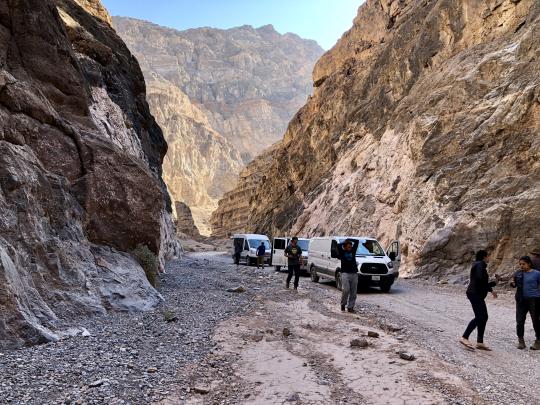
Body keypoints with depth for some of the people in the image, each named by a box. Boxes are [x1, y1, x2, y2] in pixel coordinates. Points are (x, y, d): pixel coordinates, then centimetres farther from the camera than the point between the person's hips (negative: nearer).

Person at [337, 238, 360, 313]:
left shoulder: (353, 251, 14)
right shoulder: (342, 252, 3)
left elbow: (357, 241, 15)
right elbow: (338, 246, -14)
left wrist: (348, 240, 10)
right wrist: (344, 243, 2)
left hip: (354, 273, 4)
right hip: (345, 273, -4)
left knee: (353, 292, 2)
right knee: (346, 290, -14)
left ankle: (350, 307, 8)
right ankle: (343, 304, 7)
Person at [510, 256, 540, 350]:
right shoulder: (518, 273, 7)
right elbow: (515, 285, 18)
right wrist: (512, 284, -5)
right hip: (521, 300, 4)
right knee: (519, 321, 5)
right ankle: (520, 341, 18)